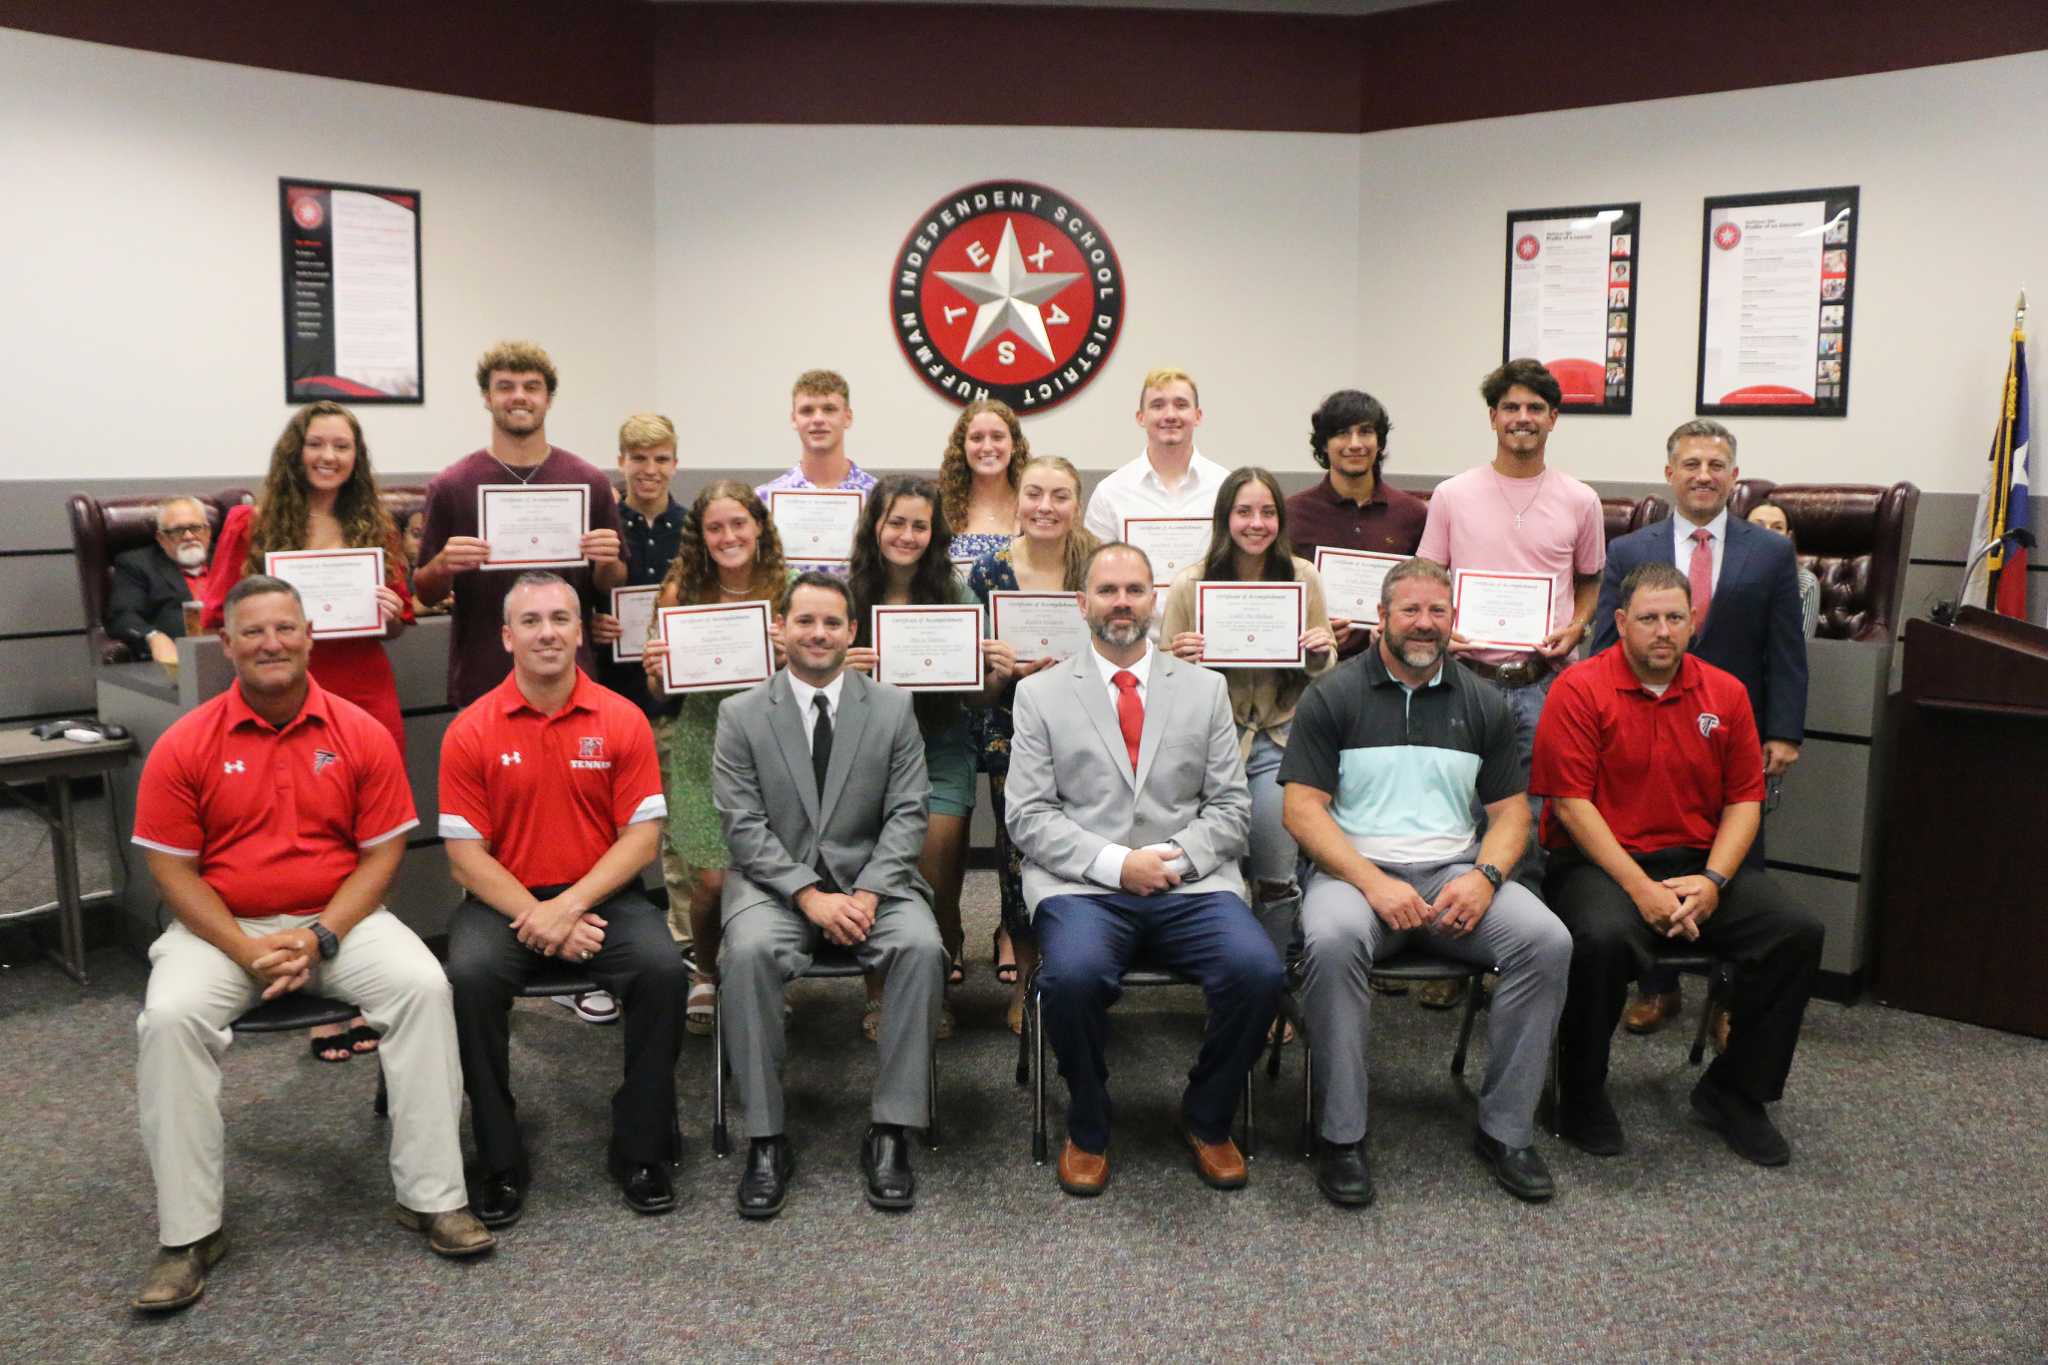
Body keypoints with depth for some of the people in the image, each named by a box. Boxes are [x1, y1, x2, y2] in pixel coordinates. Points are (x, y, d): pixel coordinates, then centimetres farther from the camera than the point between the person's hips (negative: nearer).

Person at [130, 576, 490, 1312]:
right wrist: (246, 951, -15)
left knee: (423, 985, -25)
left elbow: (382, 853, -2)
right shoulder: (184, 746, -5)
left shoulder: (360, 733, -4)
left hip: (341, 918, 0)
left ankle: (432, 1197, -15)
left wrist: (321, 937, -15)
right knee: (168, 1016, -28)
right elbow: (172, 869, -4)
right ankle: (188, 1232, -12)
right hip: (222, 927, 0)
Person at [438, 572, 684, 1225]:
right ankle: (501, 1163, -10)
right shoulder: (471, 730, -2)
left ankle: (642, 1152, -7)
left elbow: (642, 836, -4)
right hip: (504, 899, 0)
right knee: (469, 976, -29)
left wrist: (569, 907, -16)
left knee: (662, 968, -26)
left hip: (601, 896, 0)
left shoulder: (623, 720, -2)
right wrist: (534, 916, -16)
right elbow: (465, 852, -3)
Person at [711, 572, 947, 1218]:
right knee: (748, 952, -32)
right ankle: (766, 1140, -20)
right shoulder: (741, 714, 4)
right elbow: (744, 826, -3)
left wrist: (868, 893, -15)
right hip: (776, 881, -1)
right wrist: (809, 896, -17)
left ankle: (890, 1132, -19)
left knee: (921, 946, -29)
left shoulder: (893, 708, 7)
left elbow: (907, 815, 2)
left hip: (871, 878, 1)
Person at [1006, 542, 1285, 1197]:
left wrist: (1175, 858, -9)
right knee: (1073, 975, -34)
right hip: (1081, 885, -2)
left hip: (1190, 883, 2)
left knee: (1259, 971, -26)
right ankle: (1087, 1130, -3)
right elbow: (1029, 818, 1)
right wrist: (1117, 864, -12)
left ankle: (1208, 1120, 3)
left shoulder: (1205, 689, 15)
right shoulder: (1040, 694, 9)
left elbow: (1231, 807, 10)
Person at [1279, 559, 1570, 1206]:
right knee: (1331, 942, -36)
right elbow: (1303, 809, -4)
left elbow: (1510, 810, 12)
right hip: (1356, 867, -3)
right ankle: (1343, 1136, -21)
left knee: (1548, 942, -23)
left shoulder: (1482, 703, 14)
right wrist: (1373, 882, -17)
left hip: (1456, 871, 3)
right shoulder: (1334, 695, 3)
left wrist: (1485, 877, -9)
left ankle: (1504, 1129, -8)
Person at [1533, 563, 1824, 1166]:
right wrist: (1639, 888, -18)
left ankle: (1733, 1092, 5)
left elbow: (1744, 799, 8)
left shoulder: (1725, 693, 9)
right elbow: (1571, 803, -11)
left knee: (1798, 933, -15)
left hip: (1697, 861, 5)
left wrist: (1713, 880, -9)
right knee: (1603, 937, -35)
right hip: (1600, 861, -5)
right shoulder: (1580, 688, -5)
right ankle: (1582, 1094, -8)